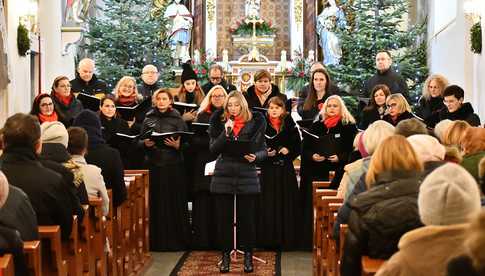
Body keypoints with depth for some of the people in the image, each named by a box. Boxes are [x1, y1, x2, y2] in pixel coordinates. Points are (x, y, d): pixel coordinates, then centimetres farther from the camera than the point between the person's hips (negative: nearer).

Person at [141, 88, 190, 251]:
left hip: (174, 166, -2)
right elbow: (140, 141, 13)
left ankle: (176, 241, 8)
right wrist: (146, 143, -8)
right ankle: (157, 242, 10)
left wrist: (177, 145, -18)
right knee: (156, 204, 2)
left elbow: (186, 143, 2)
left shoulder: (178, 120, 4)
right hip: (154, 166, 2)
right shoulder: (148, 120, 11)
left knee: (175, 203, 0)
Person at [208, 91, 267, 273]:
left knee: (247, 218, 2)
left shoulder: (255, 123, 2)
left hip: (247, 177, -1)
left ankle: (248, 256, 16)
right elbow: (213, 149, -5)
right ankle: (225, 256, 17)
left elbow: (263, 150, 4)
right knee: (223, 218, 5)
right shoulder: (219, 123, 5)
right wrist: (226, 132, -17)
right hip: (223, 176, 1)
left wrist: (255, 157, -17)